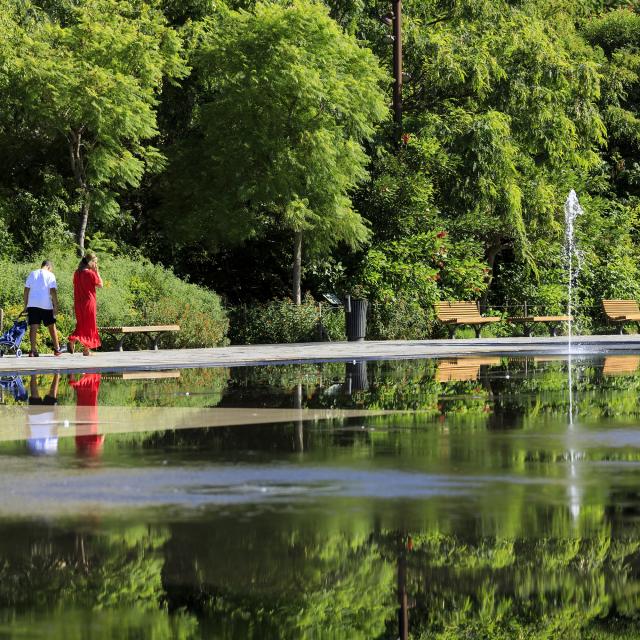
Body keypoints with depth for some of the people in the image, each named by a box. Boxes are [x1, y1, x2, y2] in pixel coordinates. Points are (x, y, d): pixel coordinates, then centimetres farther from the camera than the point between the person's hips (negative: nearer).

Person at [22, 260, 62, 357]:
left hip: (32, 305, 2)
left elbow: (26, 290, 9)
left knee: (33, 327, -2)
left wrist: (25, 306, 12)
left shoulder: (32, 274, 11)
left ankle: (33, 350, -12)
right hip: (46, 305, -2)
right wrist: (55, 307, -5)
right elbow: (53, 291, -7)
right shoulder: (50, 275, 0)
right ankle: (57, 349, 18)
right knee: (51, 327, 11)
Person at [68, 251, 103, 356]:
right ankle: (86, 349, 6)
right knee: (89, 325, 5)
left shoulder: (77, 273, 5)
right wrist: (97, 272, -3)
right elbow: (100, 285, -5)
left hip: (78, 302, 5)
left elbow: (76, 287, 11)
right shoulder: (91, 273, -13)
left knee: (81, 324, 16)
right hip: (89, 302, -5)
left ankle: (72, 339, -9)